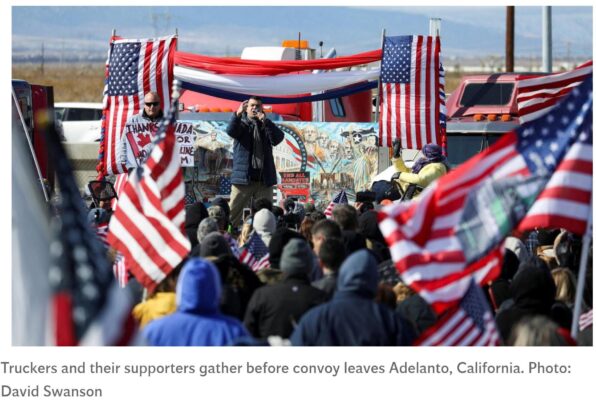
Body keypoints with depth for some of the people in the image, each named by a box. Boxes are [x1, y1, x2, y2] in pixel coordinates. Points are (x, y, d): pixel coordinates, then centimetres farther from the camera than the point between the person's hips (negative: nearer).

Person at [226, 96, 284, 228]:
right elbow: (230, 131, -13)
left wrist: (265, 121, -18)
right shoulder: (242, 124, 9)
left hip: (264, 178, 2)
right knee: (232, 213, -5)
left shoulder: (266, 126, 13)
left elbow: (278, 138, -5)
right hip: (243, 177, -2)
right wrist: (238, 114, -30)